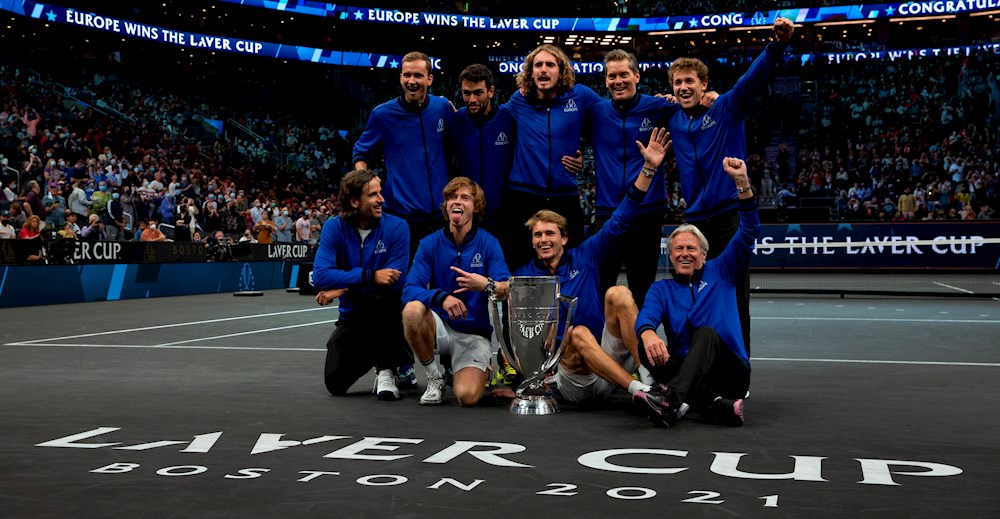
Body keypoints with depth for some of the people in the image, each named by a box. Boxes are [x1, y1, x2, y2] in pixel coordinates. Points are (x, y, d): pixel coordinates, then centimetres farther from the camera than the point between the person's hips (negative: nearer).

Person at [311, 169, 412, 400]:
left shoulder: (397, 227, -13)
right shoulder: (334, 228, -9)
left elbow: (396, 280, -21)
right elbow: (320, 276, -21)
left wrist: (344, 287, -22)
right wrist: (370, 276, -31)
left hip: (388, 316, -2)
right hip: (352, 316, 2)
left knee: (377, 297, -36)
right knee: (335, 383, -12)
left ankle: (387, 369, -15)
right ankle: (373, 354, 23)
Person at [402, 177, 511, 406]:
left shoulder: (488, 243, -5)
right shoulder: (430, 244, -2)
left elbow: (508, 290, -16)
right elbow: (410, 289, -14)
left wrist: (487, 285, -39)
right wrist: (442, 297, -34)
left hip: (474, 333, -1)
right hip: (440, 327, 1)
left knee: (467, 396, -24)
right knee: (413, 309, -32)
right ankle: (434, 376, -6)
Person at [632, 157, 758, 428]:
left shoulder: (720, 272, 15)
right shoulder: (661, 289, 15)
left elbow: (748, 233, 2)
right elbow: (646, 316, -8)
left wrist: (742, 182, -13)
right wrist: (648, 333, -36)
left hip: (731, 372, -1)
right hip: (684, 369, 1)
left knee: (707, 333, -32)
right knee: (647, 349, -28)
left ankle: (669, 399, -59)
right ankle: (718, 405, -48)